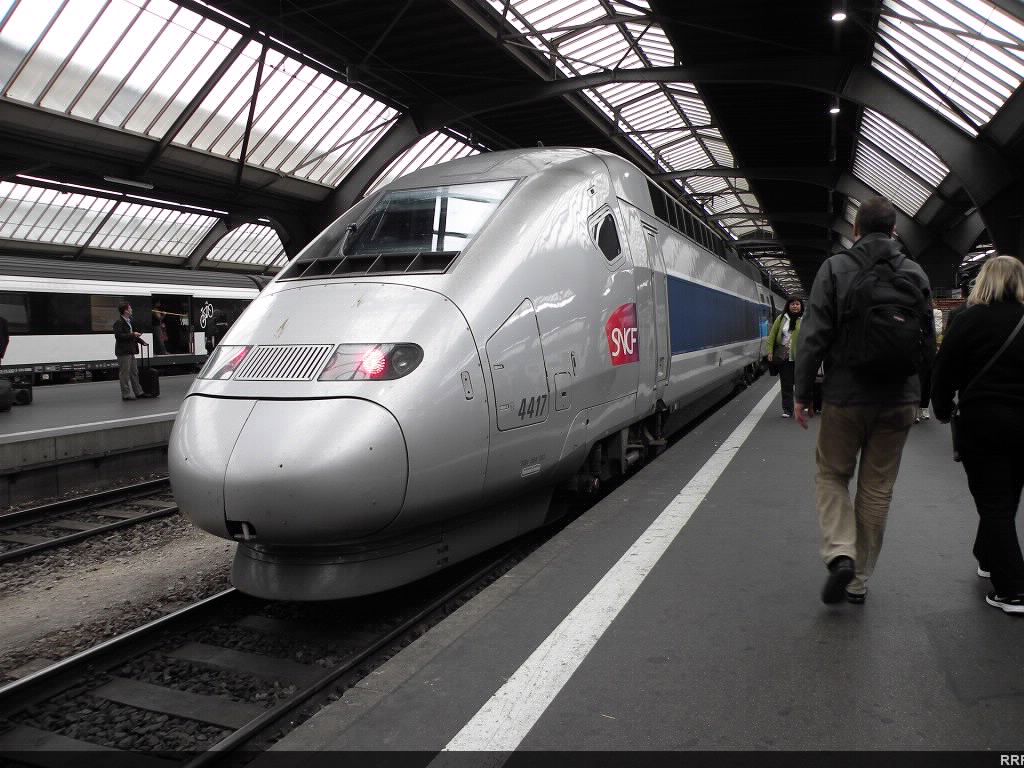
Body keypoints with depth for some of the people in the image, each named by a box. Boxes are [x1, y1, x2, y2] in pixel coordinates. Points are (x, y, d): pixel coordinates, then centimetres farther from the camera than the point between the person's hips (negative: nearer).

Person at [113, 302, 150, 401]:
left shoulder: (130, 321, 15)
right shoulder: (118, 322, -13)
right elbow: (118, 336, -22)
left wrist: (141, 341, 14)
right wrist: (132, 335, -20)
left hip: (130, 351, 9)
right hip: (123, 352, -9)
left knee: (134, 372, 15)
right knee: (125, 374, -2)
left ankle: (138, 392, 23)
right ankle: (126, 394, 5)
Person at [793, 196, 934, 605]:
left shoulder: (835, 268, -6)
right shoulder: (915, 273, 6)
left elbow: (814, 336, -10)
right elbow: (928, 343, 10)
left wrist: (802, 393, -3)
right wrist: (917, 394, 20)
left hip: (845, 396, -3)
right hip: (898, 401, 3)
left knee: (831, 475, 14)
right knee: (877, 489, 11)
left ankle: (840, 553, -6)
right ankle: (859, 580, 20)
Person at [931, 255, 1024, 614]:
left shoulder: (971, 319, -7)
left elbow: (945, 370, -6)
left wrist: (942, 410, 9)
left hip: (982, 421, -4)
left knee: (993, 503, 2)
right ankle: (989, 559, 37)